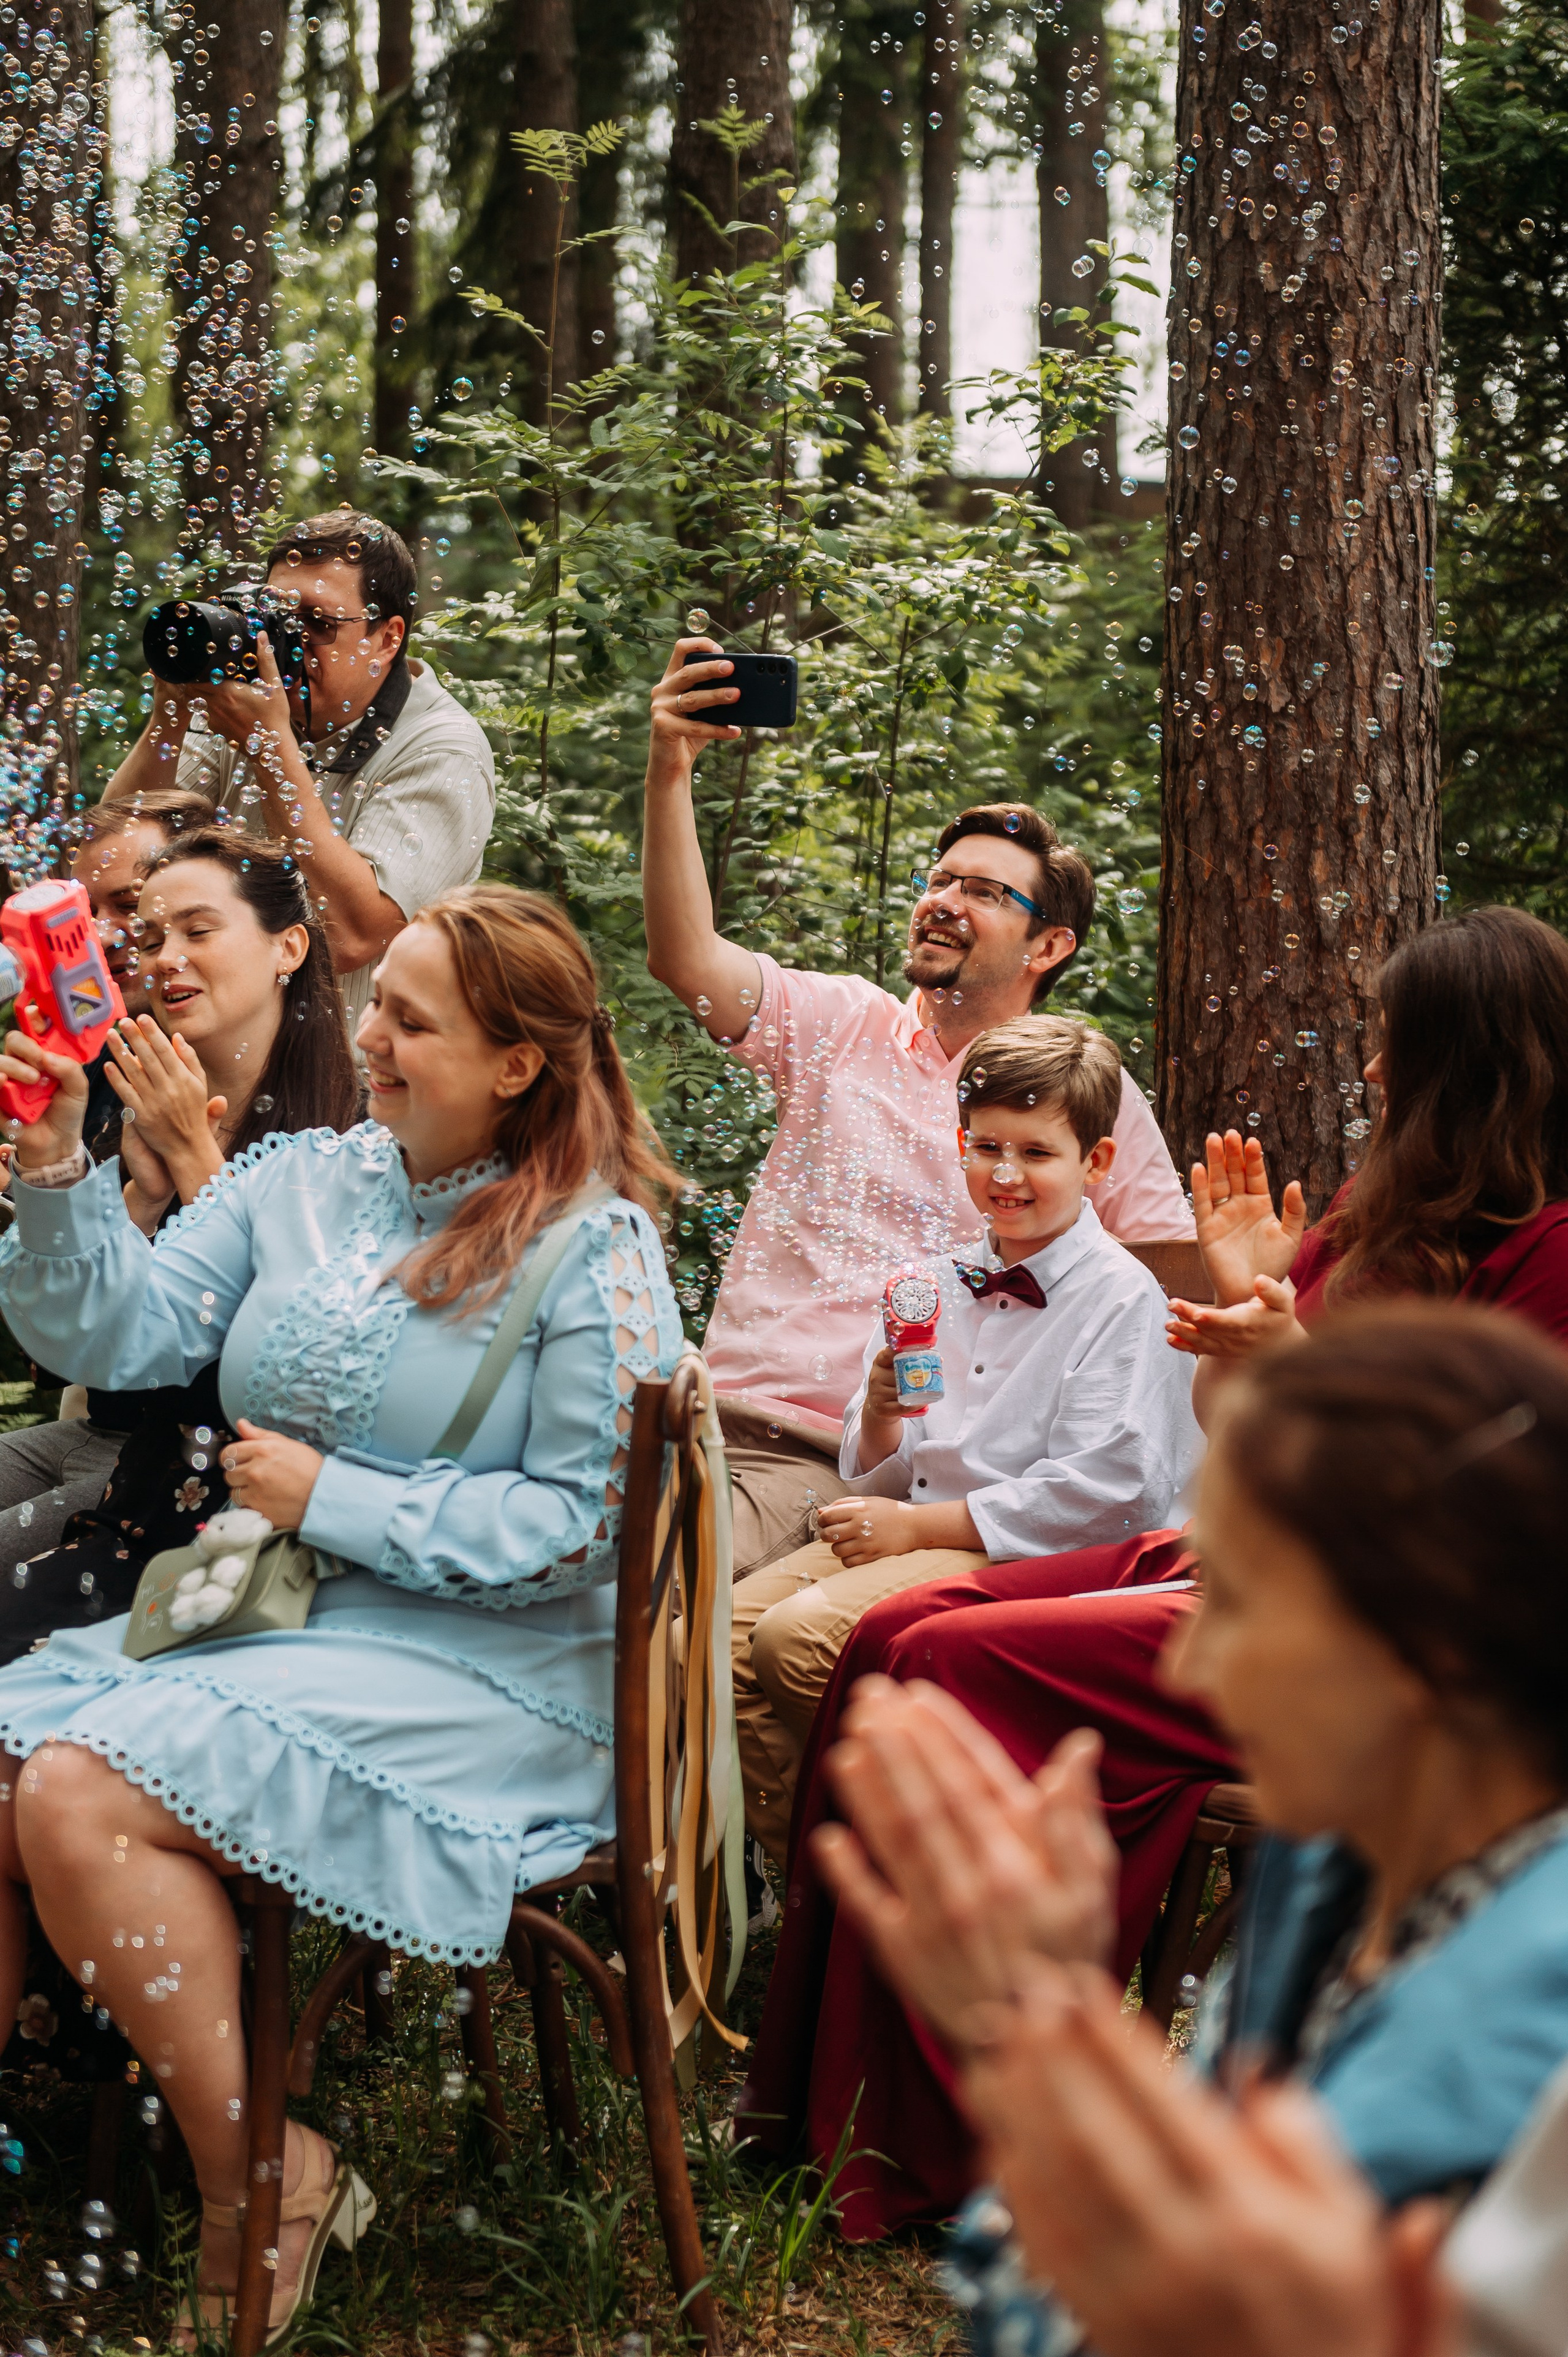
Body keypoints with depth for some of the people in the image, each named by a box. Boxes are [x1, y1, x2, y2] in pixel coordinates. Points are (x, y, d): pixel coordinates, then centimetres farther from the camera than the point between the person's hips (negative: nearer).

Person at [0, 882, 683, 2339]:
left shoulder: (594, 1248, -6)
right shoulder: (297, 1183, 11)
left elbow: (580, 1521, -12)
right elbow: (119, 1335, 3)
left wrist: (333, 1501, -12)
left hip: (482, 1662, -6)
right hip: (254, 1613, 7)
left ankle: (254, 2182, -9)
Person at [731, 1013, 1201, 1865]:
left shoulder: (1123, 1301, -5)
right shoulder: (940, 1285, 17)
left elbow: (1098, 1492, -15)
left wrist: (918, 1525, -12)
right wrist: (880, 1417, -5)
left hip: (1022, 1560, -7)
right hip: (904, 1534, 7)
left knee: (799, 1638, -27)